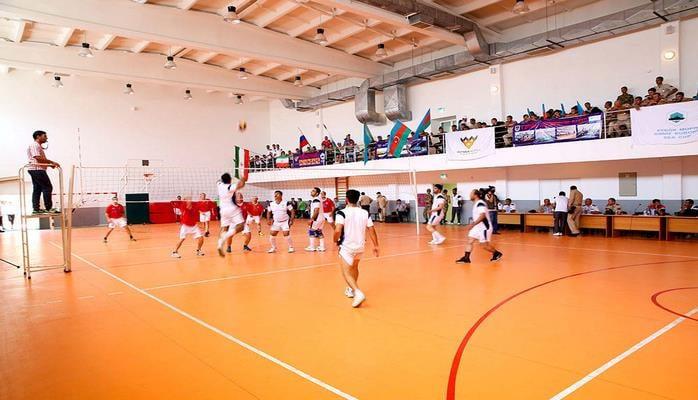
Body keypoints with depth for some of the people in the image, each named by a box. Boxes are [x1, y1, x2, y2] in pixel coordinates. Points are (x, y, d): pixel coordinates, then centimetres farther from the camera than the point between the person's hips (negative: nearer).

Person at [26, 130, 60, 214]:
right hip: (37, 169, -11)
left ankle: (36, 208, 10)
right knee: (47, 187, -9)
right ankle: (48, 208, -8)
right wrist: (52, 162, -18)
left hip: (36, 170, 11)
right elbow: (38, 158, -20)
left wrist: (50, 164, 9)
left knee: (37, 189, 9)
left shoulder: (38, 146, 23)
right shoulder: (35, 145, -9)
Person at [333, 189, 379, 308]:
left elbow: (338, 231, -23)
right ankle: (351, 290, 41)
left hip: (346, 246, -5)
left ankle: (358, 292, -20)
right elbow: (372, 230, -1)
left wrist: (336, 240, -3)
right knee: (354, 268, 27)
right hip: (360, 246, 5)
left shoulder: (342, 213, -14)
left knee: (346, 273, 1)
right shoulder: (365, 213, -1)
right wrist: (376, 246, 7)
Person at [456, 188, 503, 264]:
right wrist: (472, 224, 23)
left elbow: (482, 216, -30)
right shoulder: (476, 204, 11)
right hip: (478, 227, 9)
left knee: (485, 245, -2)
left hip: (484, 227, -9)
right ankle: (466, 258, 2)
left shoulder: (480, 203, -20)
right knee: (469, 241, 1)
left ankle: (497, 253, 20)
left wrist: (473, 224, -34)